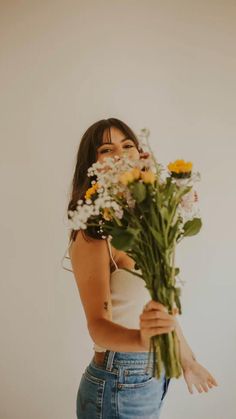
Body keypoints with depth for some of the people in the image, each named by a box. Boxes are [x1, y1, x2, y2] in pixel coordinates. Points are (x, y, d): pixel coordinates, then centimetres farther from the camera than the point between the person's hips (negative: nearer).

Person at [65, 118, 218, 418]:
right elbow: (98, 325, -27)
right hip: (119, 385, -7)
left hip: (154, 374, 7)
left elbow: (162, 303, 9)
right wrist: (141, 337, -47)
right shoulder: (92, 236, -20)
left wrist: (186, 359, 15)